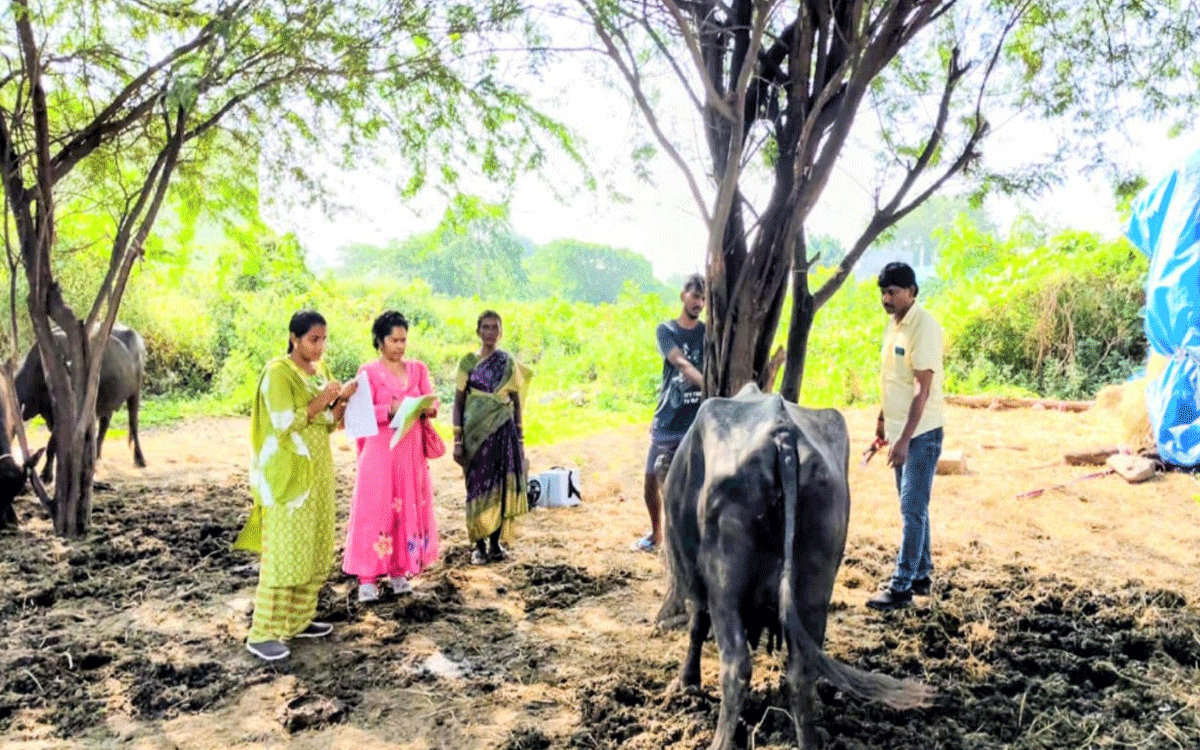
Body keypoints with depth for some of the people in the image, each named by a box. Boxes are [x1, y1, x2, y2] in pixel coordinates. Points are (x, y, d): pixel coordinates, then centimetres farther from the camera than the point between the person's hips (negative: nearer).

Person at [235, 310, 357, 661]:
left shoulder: (321, 370, 11)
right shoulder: (278, 372, -12)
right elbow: (284, 423, -18)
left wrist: (343, 399, -5)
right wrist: (321, 400, -19)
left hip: (318, 469, 8)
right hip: (288, 473, -8)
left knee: (315, 549, 11)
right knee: (283, 551, -7)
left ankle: (298, 620, 22)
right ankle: (261, 633, 1)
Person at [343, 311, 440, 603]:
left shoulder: (418, 369, 11)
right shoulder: (369, 372, 0)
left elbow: (433, 403, 5)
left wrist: (426, 408, -18)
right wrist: (391, 410, -25)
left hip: (412, 450, 4)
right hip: (380, 450, -4)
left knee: (409, 508, 6)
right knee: (375, 509, -4)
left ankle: (399, 571, 16)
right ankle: (367, 578, 1)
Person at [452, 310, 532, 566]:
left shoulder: (509, 363, 6)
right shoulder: (468, 362, 2)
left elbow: (516, 402, 9)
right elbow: (458, 402, 2)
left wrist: (519, 437, 5)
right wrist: (458, 439, -5)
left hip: (503, 431, 1)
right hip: (476, 432, -1)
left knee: (501, 486, 3)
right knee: (477, 487, 1)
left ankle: (496, 542, 15)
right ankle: (479, 545, 11)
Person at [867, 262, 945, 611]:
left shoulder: (924, 327, -19)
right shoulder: (894, 324, 9)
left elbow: (923, 389, -22)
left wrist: (905, 439, -24)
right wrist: (882, 419, 20)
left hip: (921, 433, -9)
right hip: (900, 430, 9)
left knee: (912, 509, -4)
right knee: (913, 507, 16)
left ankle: (902, 586, 1)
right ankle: (921, 575, 27)